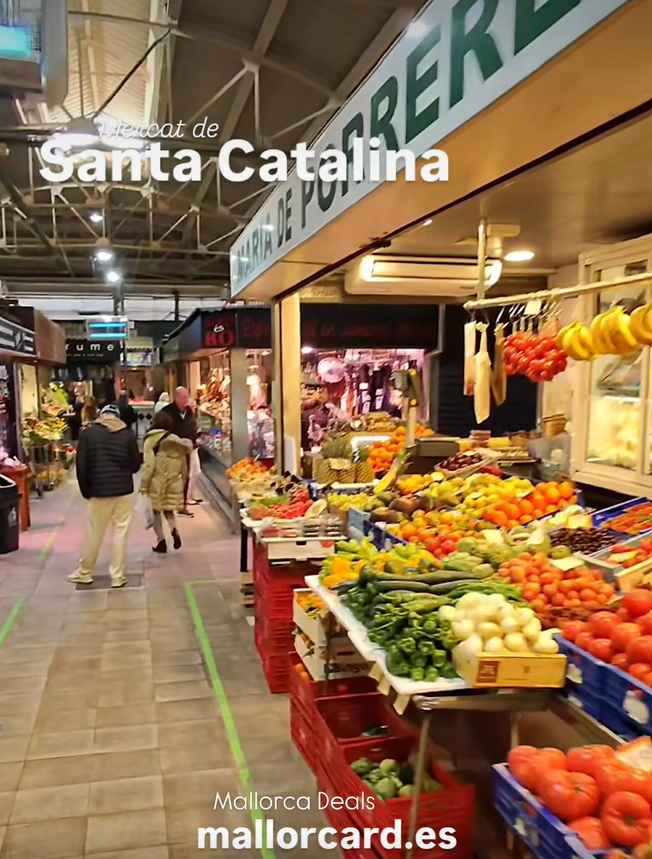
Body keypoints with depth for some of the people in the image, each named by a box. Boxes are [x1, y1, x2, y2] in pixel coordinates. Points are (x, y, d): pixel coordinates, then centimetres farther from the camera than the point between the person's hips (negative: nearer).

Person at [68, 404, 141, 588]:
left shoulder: (88, 433, -3)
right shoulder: (128, 434, -2)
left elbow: (81, 465, -5)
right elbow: (136, 465, 2)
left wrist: (86, 491, 3)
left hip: (99, 490, 0)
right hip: (123, 490, 0)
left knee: (94, 533, 12)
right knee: (120, 532, 7)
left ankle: (84, 573, 26)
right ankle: (117, 576, 11)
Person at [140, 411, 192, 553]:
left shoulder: (151, 440, -9)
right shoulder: (178, 442, 5)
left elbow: (149, 465, -13)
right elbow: (183, 466, 9)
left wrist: (144, 485, -6)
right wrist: (183, 481, 22)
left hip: (157, 481, -4)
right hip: (174, 482, 4)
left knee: (156, 511, 11)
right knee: (169, 510, 16)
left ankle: (161, 541, 8)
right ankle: (174, 530, -12)